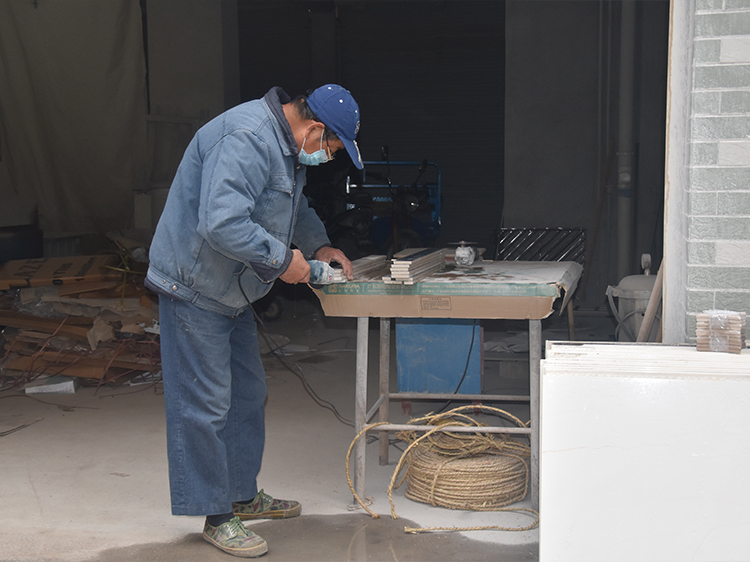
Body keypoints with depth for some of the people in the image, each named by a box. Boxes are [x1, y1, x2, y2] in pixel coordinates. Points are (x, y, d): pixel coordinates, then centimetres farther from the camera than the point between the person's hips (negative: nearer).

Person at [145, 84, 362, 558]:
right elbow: (222, 223, -36)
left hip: (232, 292, 11)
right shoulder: (245, 140, -27)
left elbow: (295, 206, 28)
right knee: (205, 404, -3)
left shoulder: (287, 145, 8)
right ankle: (216, 517, 8)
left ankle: (244, 495, 31)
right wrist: (283, 259, -25)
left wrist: (319, 245, 16)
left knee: (247, 394, 17)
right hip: (194, 288, -11)